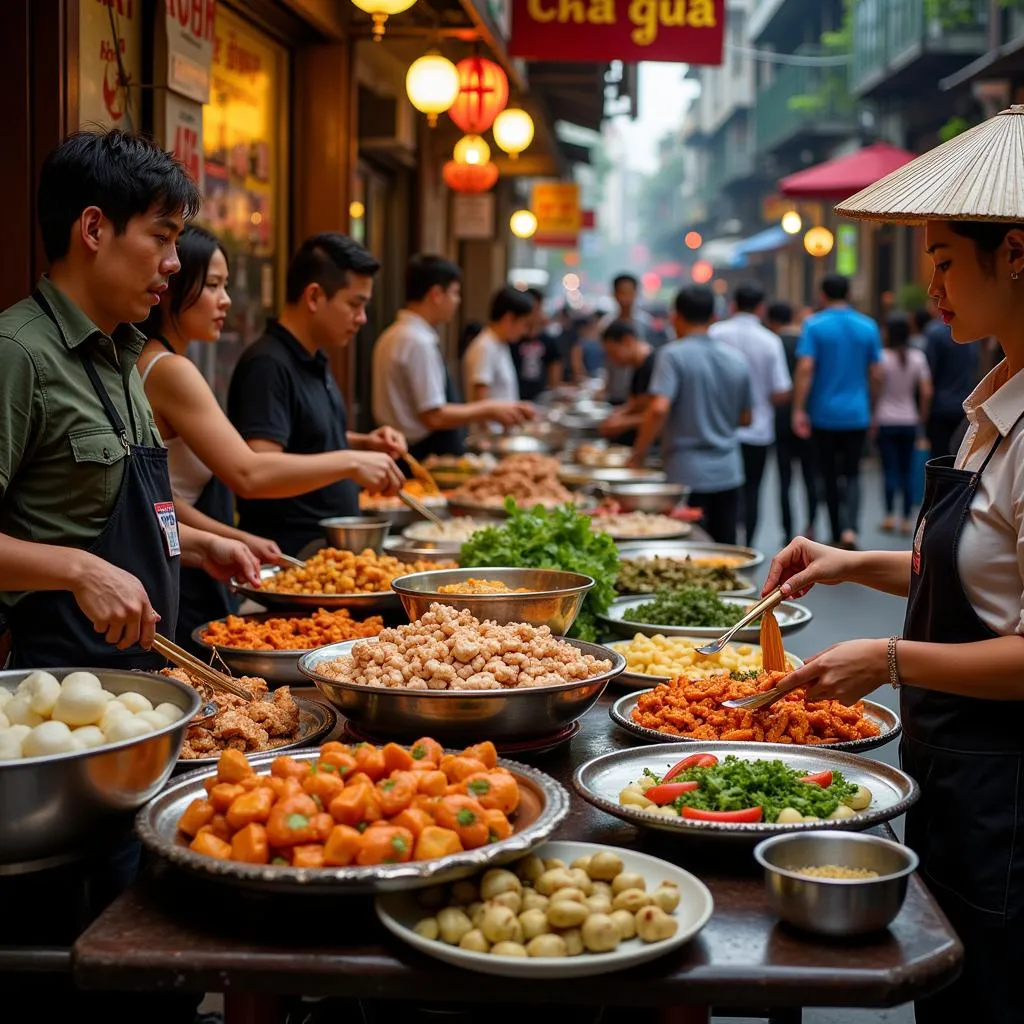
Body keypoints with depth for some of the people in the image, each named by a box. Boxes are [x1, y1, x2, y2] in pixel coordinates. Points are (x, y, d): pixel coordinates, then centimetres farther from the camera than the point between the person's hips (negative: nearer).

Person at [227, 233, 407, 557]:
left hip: (334, 550, 9)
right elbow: (255, 475, -26)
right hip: (287, 558, -9)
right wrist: (351, 462, -28)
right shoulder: (268, 365, -16)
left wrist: (363, 444, 9)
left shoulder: (316, 360, 12)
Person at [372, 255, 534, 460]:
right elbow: (434, 417, -20)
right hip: (424, 457, -10)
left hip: (406, 453, 10)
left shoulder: (395, 336, 10)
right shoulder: (419, 342, -18)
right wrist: (489, 410, -10)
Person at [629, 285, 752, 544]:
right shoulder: (736, 358, 7)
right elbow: (745, 418, 14)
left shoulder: (673, 355, -10)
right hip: (728, 473, 5)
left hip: (688, 474, -5)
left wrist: (638, 454, -11)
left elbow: (659, 409, -21)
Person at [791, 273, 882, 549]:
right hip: (857, 413, 2)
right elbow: (874, 373, 6)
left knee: (830, 475, 9)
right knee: (852, 473, 6)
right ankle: (850, 529, -16)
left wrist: (799, 410, -13)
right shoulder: (868, 326, 2)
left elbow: (805, 368, -15)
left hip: (824, 414, -2)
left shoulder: (814, 325, -6)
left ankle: (837, 535, 15)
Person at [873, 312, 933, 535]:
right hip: (909, 421, 2)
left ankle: (890, 516, -2)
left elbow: (876, 389, -10)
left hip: (886, 421, -2)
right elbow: (926, 393, -3)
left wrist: (873, 418, 0)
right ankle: (906, 519, 6)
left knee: (890, 469, 2)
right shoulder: (918, 357, 0)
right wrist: (922, 419, 7)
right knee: (907, 470, 6)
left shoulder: (883, 357, -8)